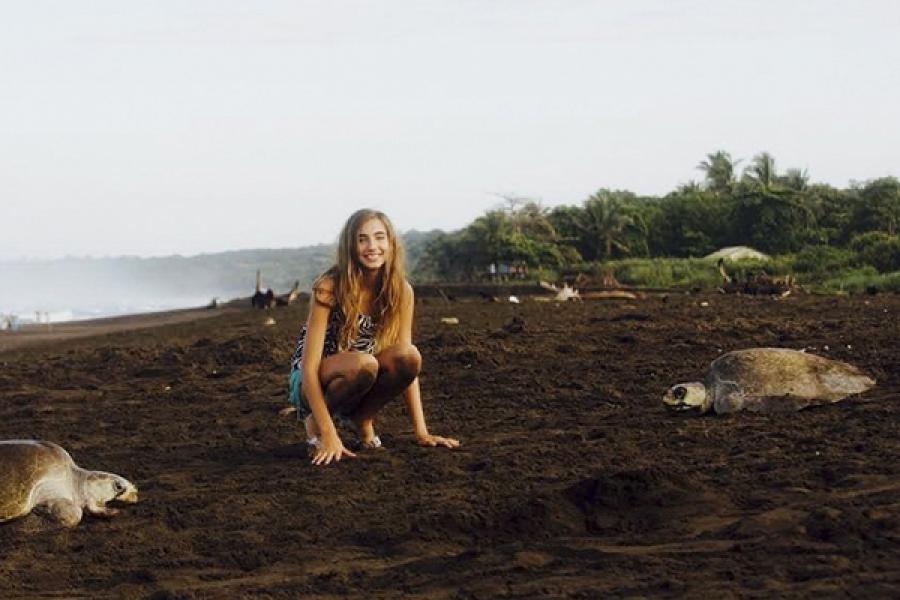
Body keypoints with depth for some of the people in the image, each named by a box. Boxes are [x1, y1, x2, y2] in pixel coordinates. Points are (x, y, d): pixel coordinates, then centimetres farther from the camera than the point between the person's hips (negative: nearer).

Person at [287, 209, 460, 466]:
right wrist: (329, 436, -31)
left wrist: (421, 432, -16)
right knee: (364, 364, -36)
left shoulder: (401, 291, -9)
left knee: (408, 356, -26)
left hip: (359, 386, 4)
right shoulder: (329, 288, -22)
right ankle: (315, 422, -9)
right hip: (314, 384, -4)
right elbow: (309, 367, -24)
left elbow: (408, 366, -7)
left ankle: (364, 418, -2)